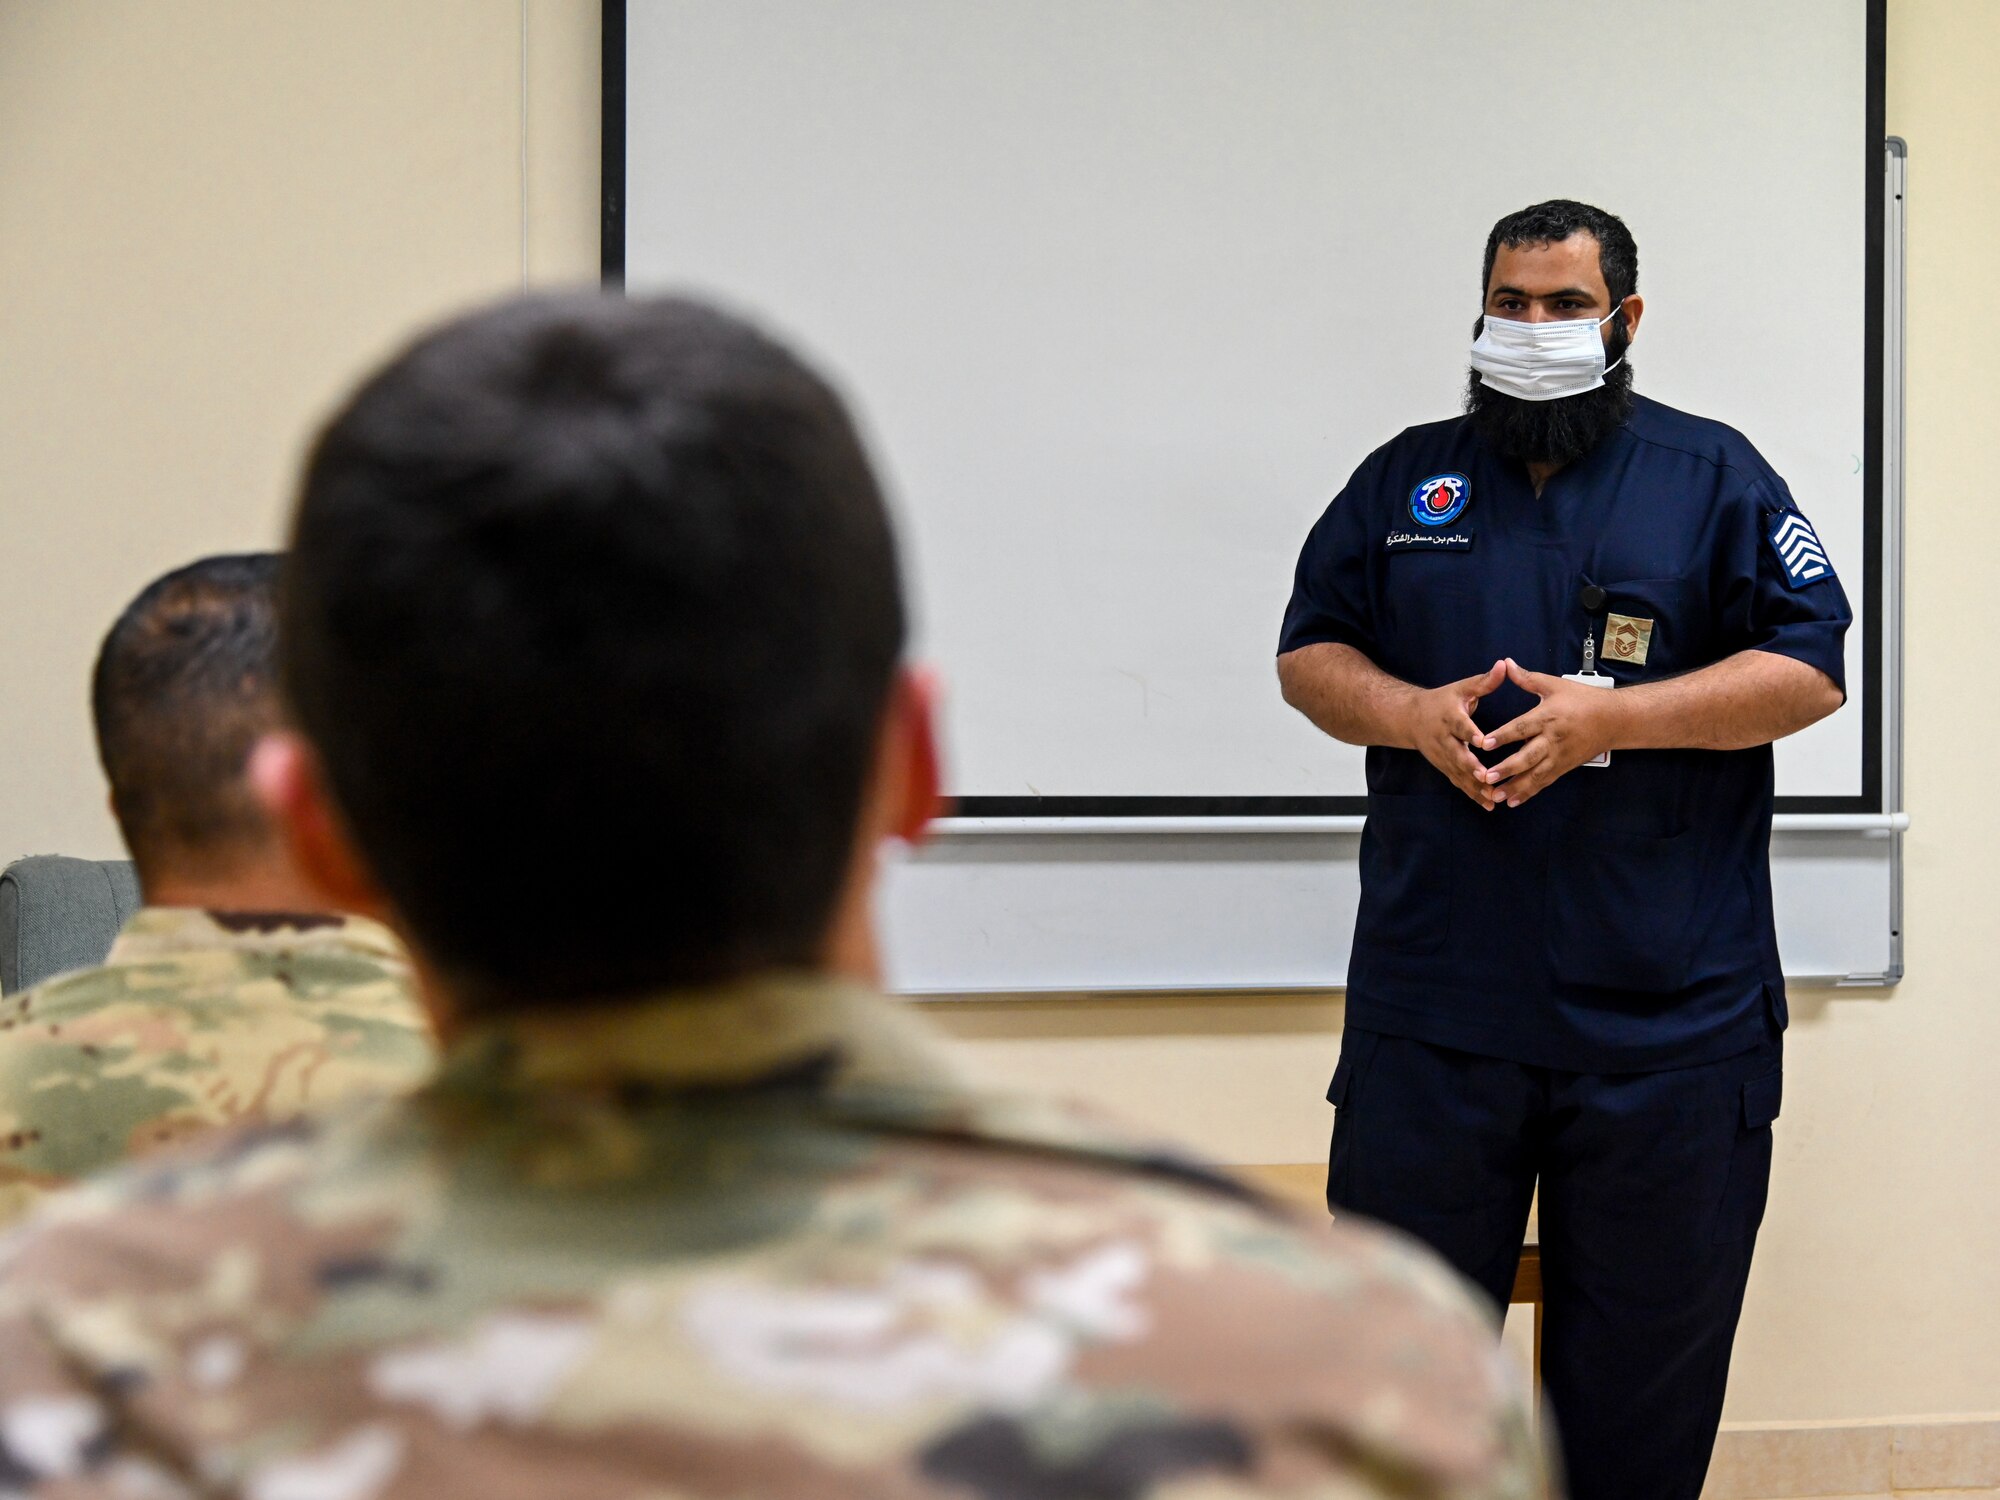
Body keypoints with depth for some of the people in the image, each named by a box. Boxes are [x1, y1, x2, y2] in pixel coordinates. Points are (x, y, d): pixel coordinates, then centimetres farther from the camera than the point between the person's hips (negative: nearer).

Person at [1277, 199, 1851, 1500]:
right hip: (1432, 999, 2)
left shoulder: (1714, 477, 5)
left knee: (1647, 1361, 8)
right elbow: (1310, 652, 13)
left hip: (1664, 1016, -2)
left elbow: (1810, 669, -2)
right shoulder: (1407, 478, 13)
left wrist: (1607, 719, -14)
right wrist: (1412, 713, -8)